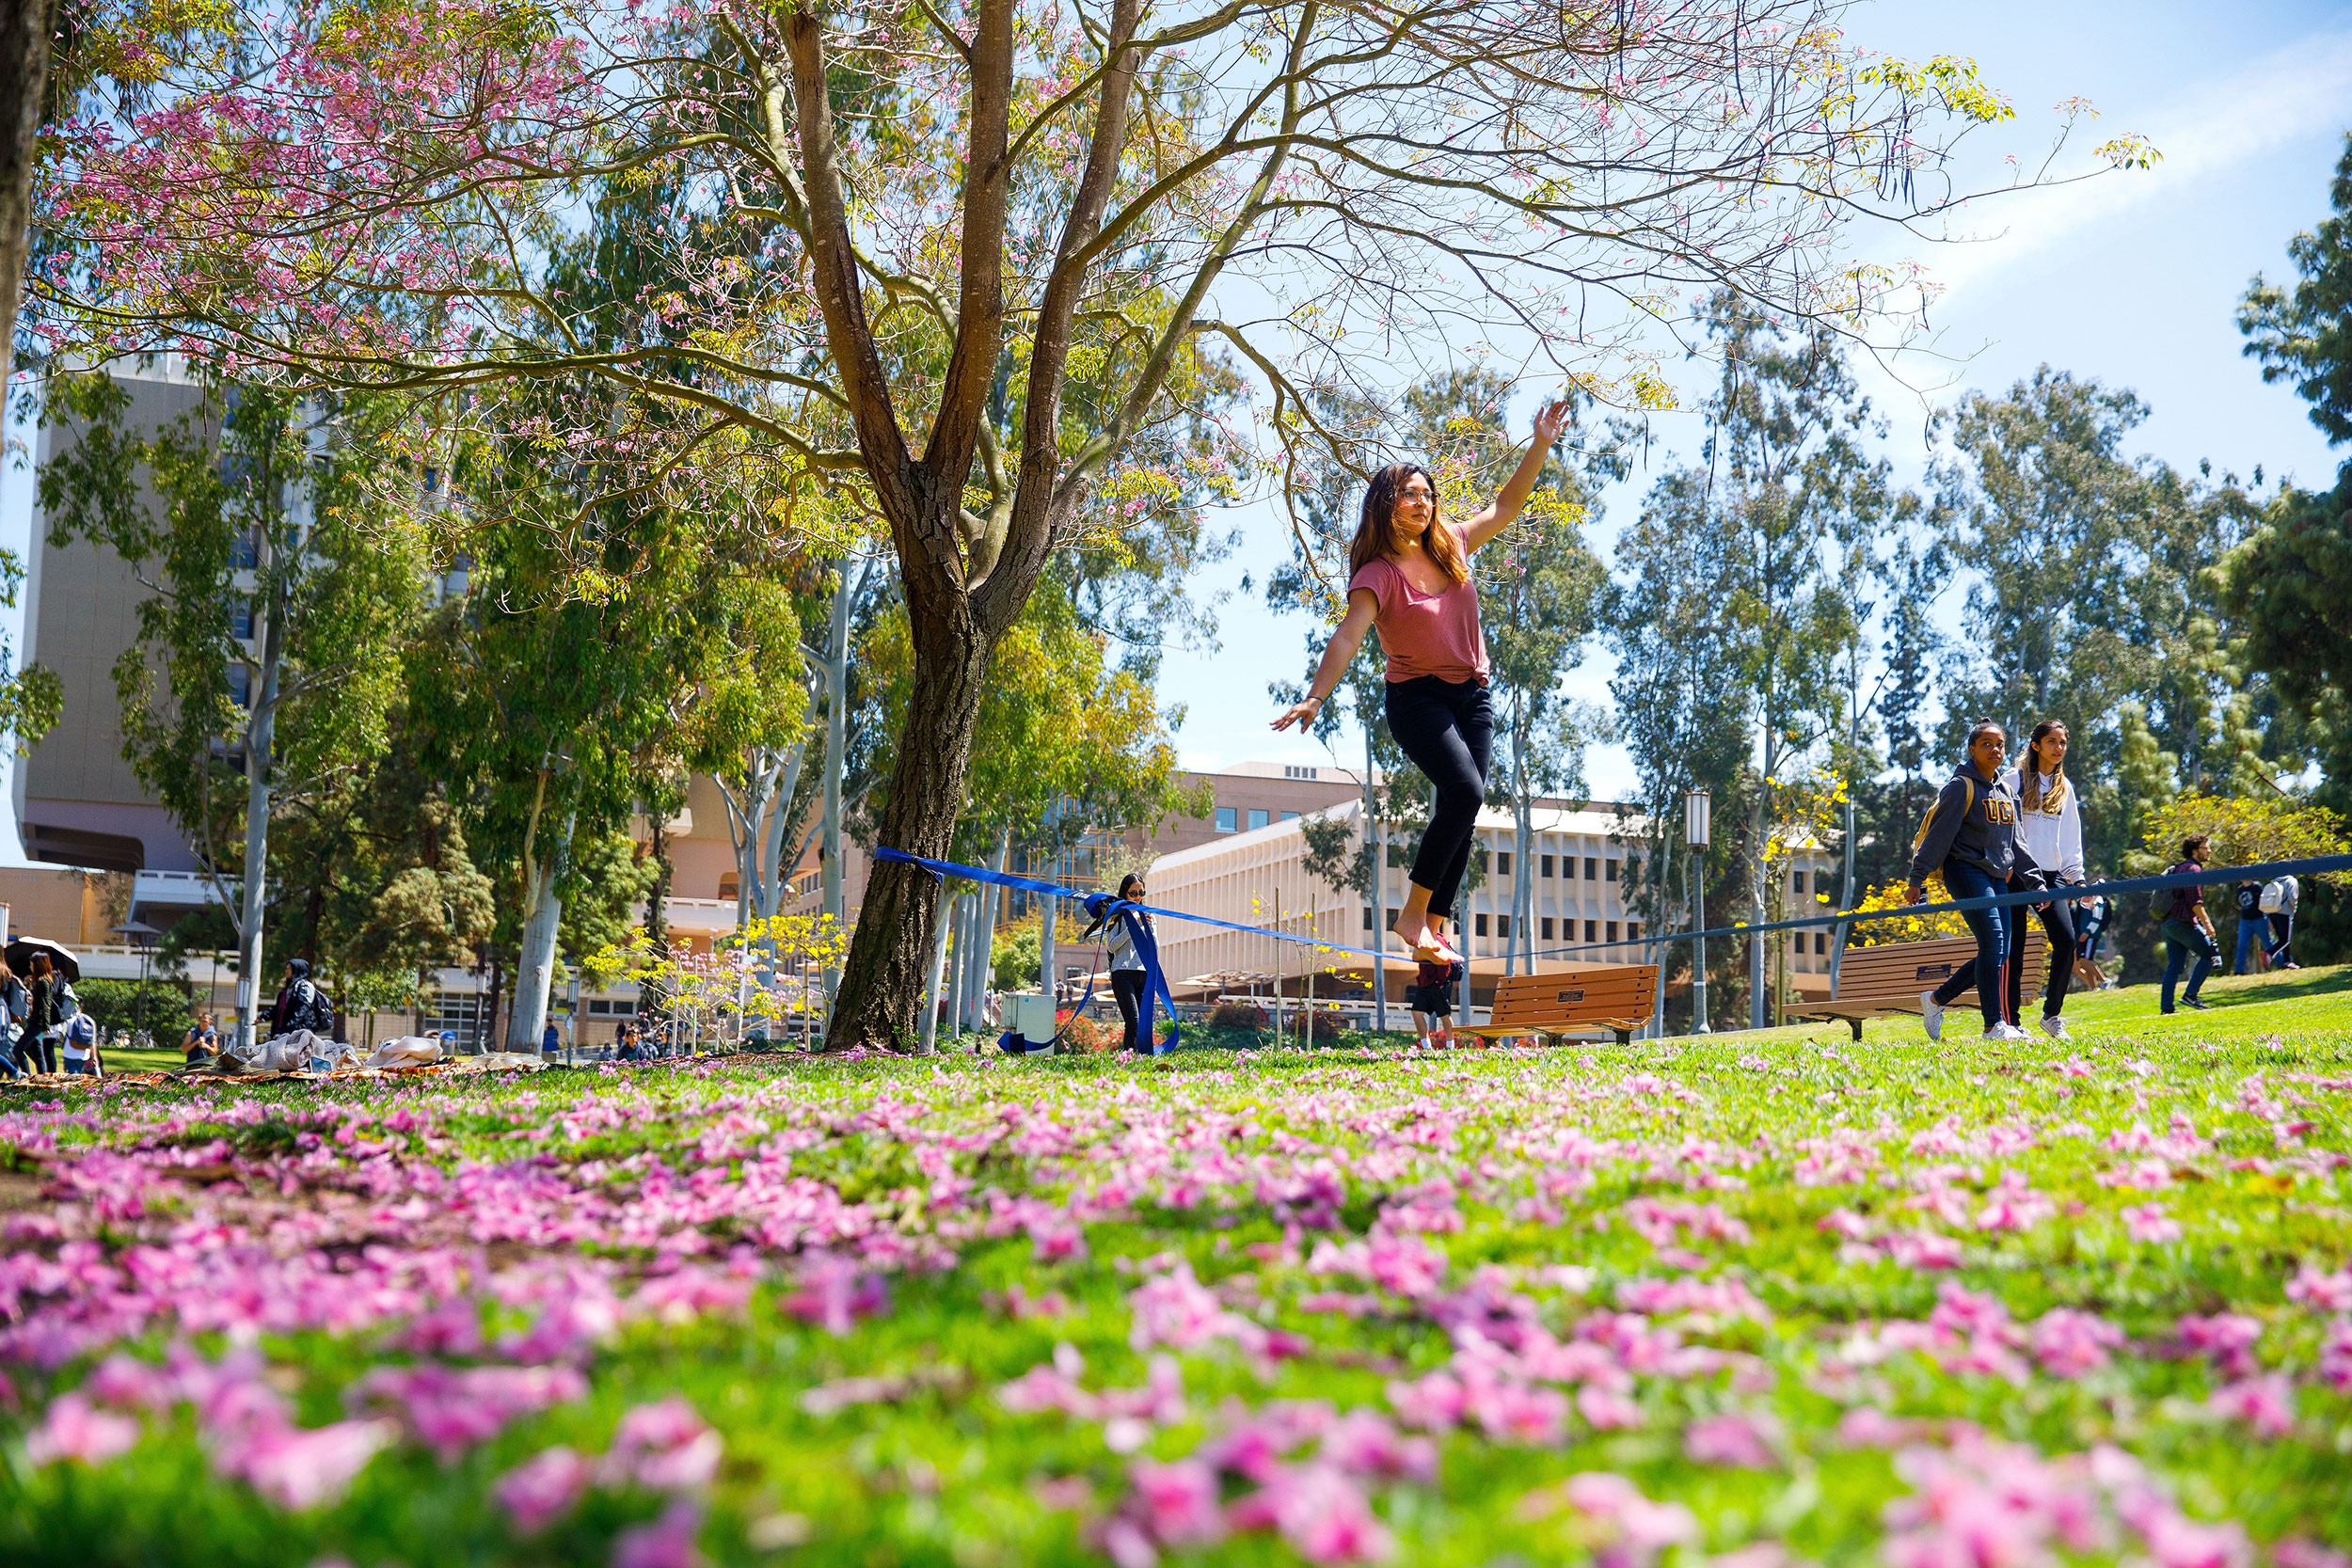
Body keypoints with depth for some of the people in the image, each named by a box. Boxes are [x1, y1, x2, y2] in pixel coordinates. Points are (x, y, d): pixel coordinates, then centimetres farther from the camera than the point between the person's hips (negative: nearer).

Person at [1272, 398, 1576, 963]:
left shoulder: (1450, 547, 5)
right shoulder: (1379, 574, -13)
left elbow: (1506, 505, 15)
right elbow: (1348, 634, -26)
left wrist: (1541, 445, 6)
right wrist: (1315, 696, -40)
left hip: (1471, 697, 6)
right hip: (1417, 698, -6)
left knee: (1462, 813, -1)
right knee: (1465, 790, -26)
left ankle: (1435, 927, 4)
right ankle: (1412, 914, -17)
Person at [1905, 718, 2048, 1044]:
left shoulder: (2005, 789, 17)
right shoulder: (1962, 786, -6)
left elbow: (2012, 841, 21)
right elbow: (1939, 834, -10)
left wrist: (2036, 880, 17)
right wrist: (1918, 879, -13)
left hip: (1997, 876, 8)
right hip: (1966, 870, -8)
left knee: (2001, 953, 4)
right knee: (1993, 943, -19)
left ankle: (1936, 999, 17)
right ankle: (1995, 1025, -17)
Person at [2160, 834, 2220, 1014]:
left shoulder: (2179, 868, 23)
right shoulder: (2192, 869, -9)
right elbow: (2195, 902, -17)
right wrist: (2207, 923, -15)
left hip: (2169, 923, 10)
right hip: (2183, 923, -10)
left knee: (2174, 965, 7)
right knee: (2209, 953, -3)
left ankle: (2166, 1007, 3)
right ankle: (2190, 995, -9)